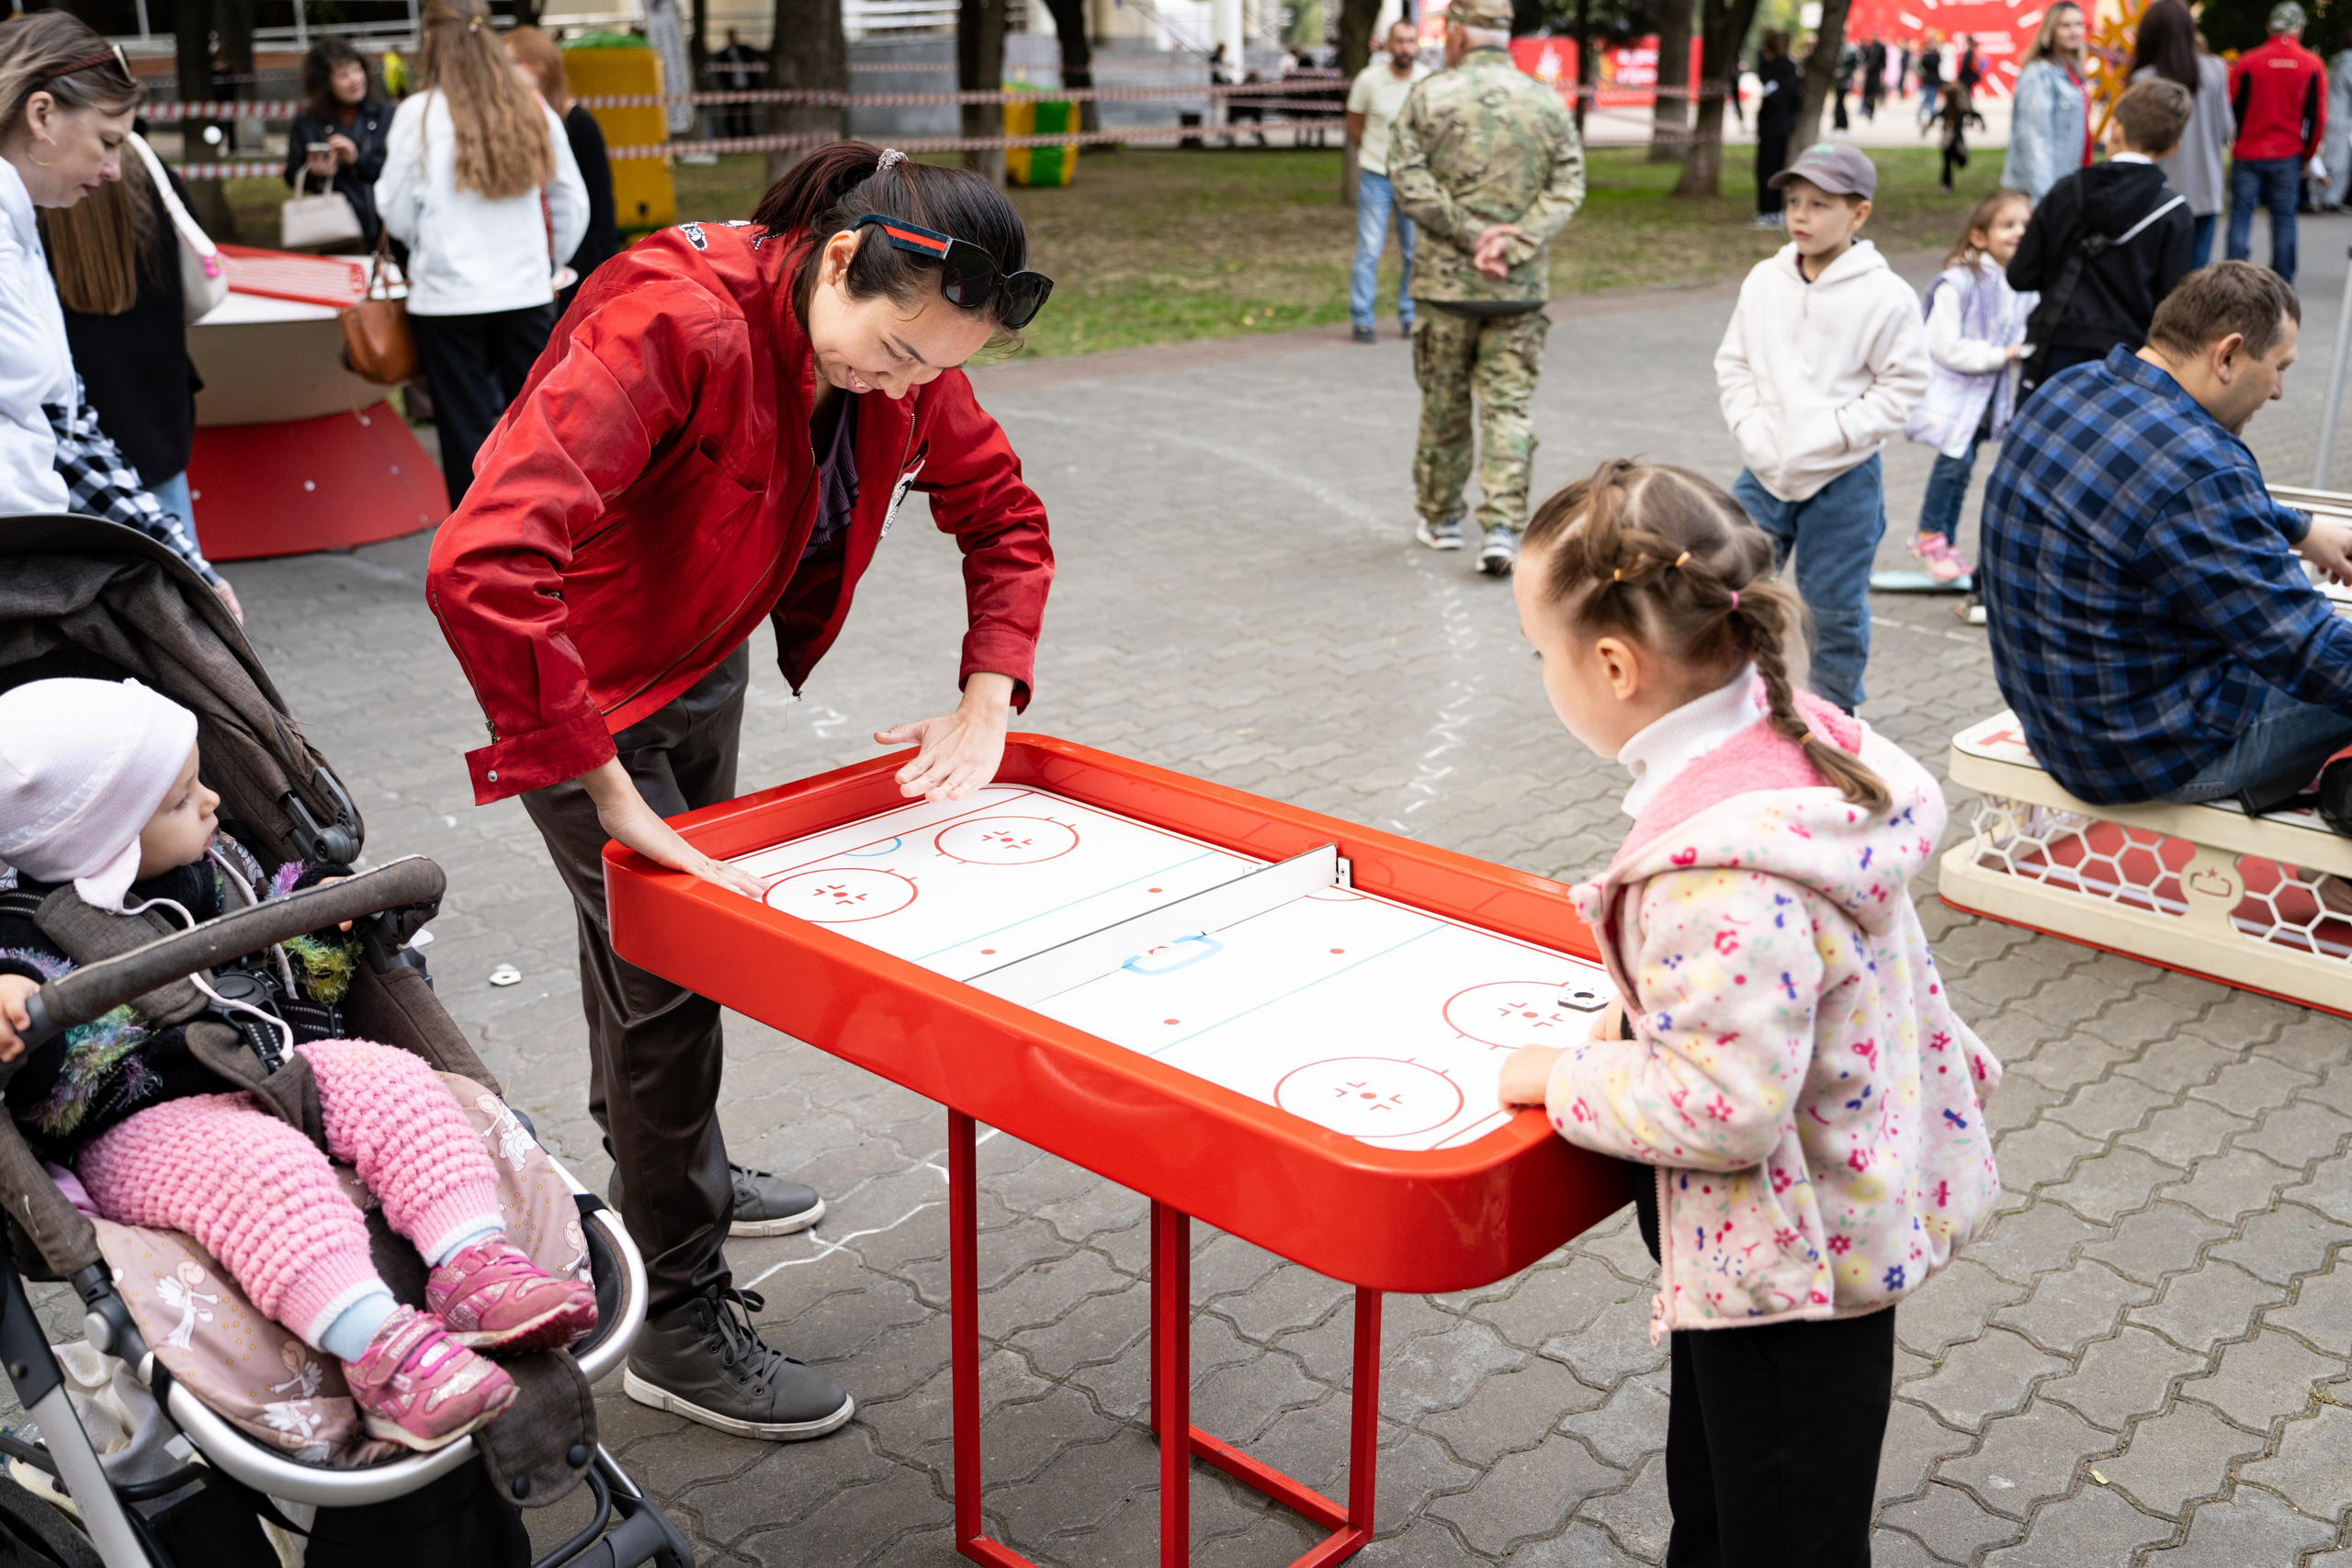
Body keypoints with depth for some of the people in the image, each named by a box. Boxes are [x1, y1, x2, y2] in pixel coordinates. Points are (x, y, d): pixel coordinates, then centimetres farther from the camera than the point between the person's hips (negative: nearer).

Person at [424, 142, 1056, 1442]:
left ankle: (670, 1174, 49)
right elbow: (479, 566, -45)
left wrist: (987, 700, -11)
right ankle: (676, 1325, 11)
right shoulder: (674, 326, -37)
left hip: (707, 655, 8)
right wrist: (607, 791, -42)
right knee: (664, 964, -6)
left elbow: (1002, 512, 2)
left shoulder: (903, 355, -13)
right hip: (578, 670, -7)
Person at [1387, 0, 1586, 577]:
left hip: (1446, 281, -1)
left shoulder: (1430, 96, -4)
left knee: (1443, 406, 13)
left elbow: (1410, 182, -11)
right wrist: (1514, 245, -10)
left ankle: (1441, 518, 26)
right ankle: (1503, 528, -6)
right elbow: (1566, 189, -2)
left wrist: (1469, 235, -10)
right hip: (1522, 288, 1)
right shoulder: (1548, 102, 4)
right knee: (1509, 408, 4)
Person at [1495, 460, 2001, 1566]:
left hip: (1791, 1264, -10)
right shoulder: (1794, 739, -5)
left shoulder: (1715, 873, -35)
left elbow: (1724, 1107, -33)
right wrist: (1638, 1017, 4)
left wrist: (1564, 1080, -18)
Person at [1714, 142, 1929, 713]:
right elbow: (1734, 362, 10)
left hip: (1842, 479, -4)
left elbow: (1903, 383, -7)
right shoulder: (1764, 281, 3)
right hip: (1763, 472, 4)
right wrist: (1749, 426, -4)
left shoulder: (1885, 295, -10)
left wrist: (1834, 436, -15)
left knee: (1834, 607, 7)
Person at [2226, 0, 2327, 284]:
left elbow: (2231, 109, -2)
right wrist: (2308, 155, 13)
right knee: (2284, 219, 8)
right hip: (2288, 158, 1)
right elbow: (2318, 118, 1)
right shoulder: (2312, 65, 0)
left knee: (2241, 217, 2)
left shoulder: (2247, 62, -4)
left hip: (2247, 154, -1)